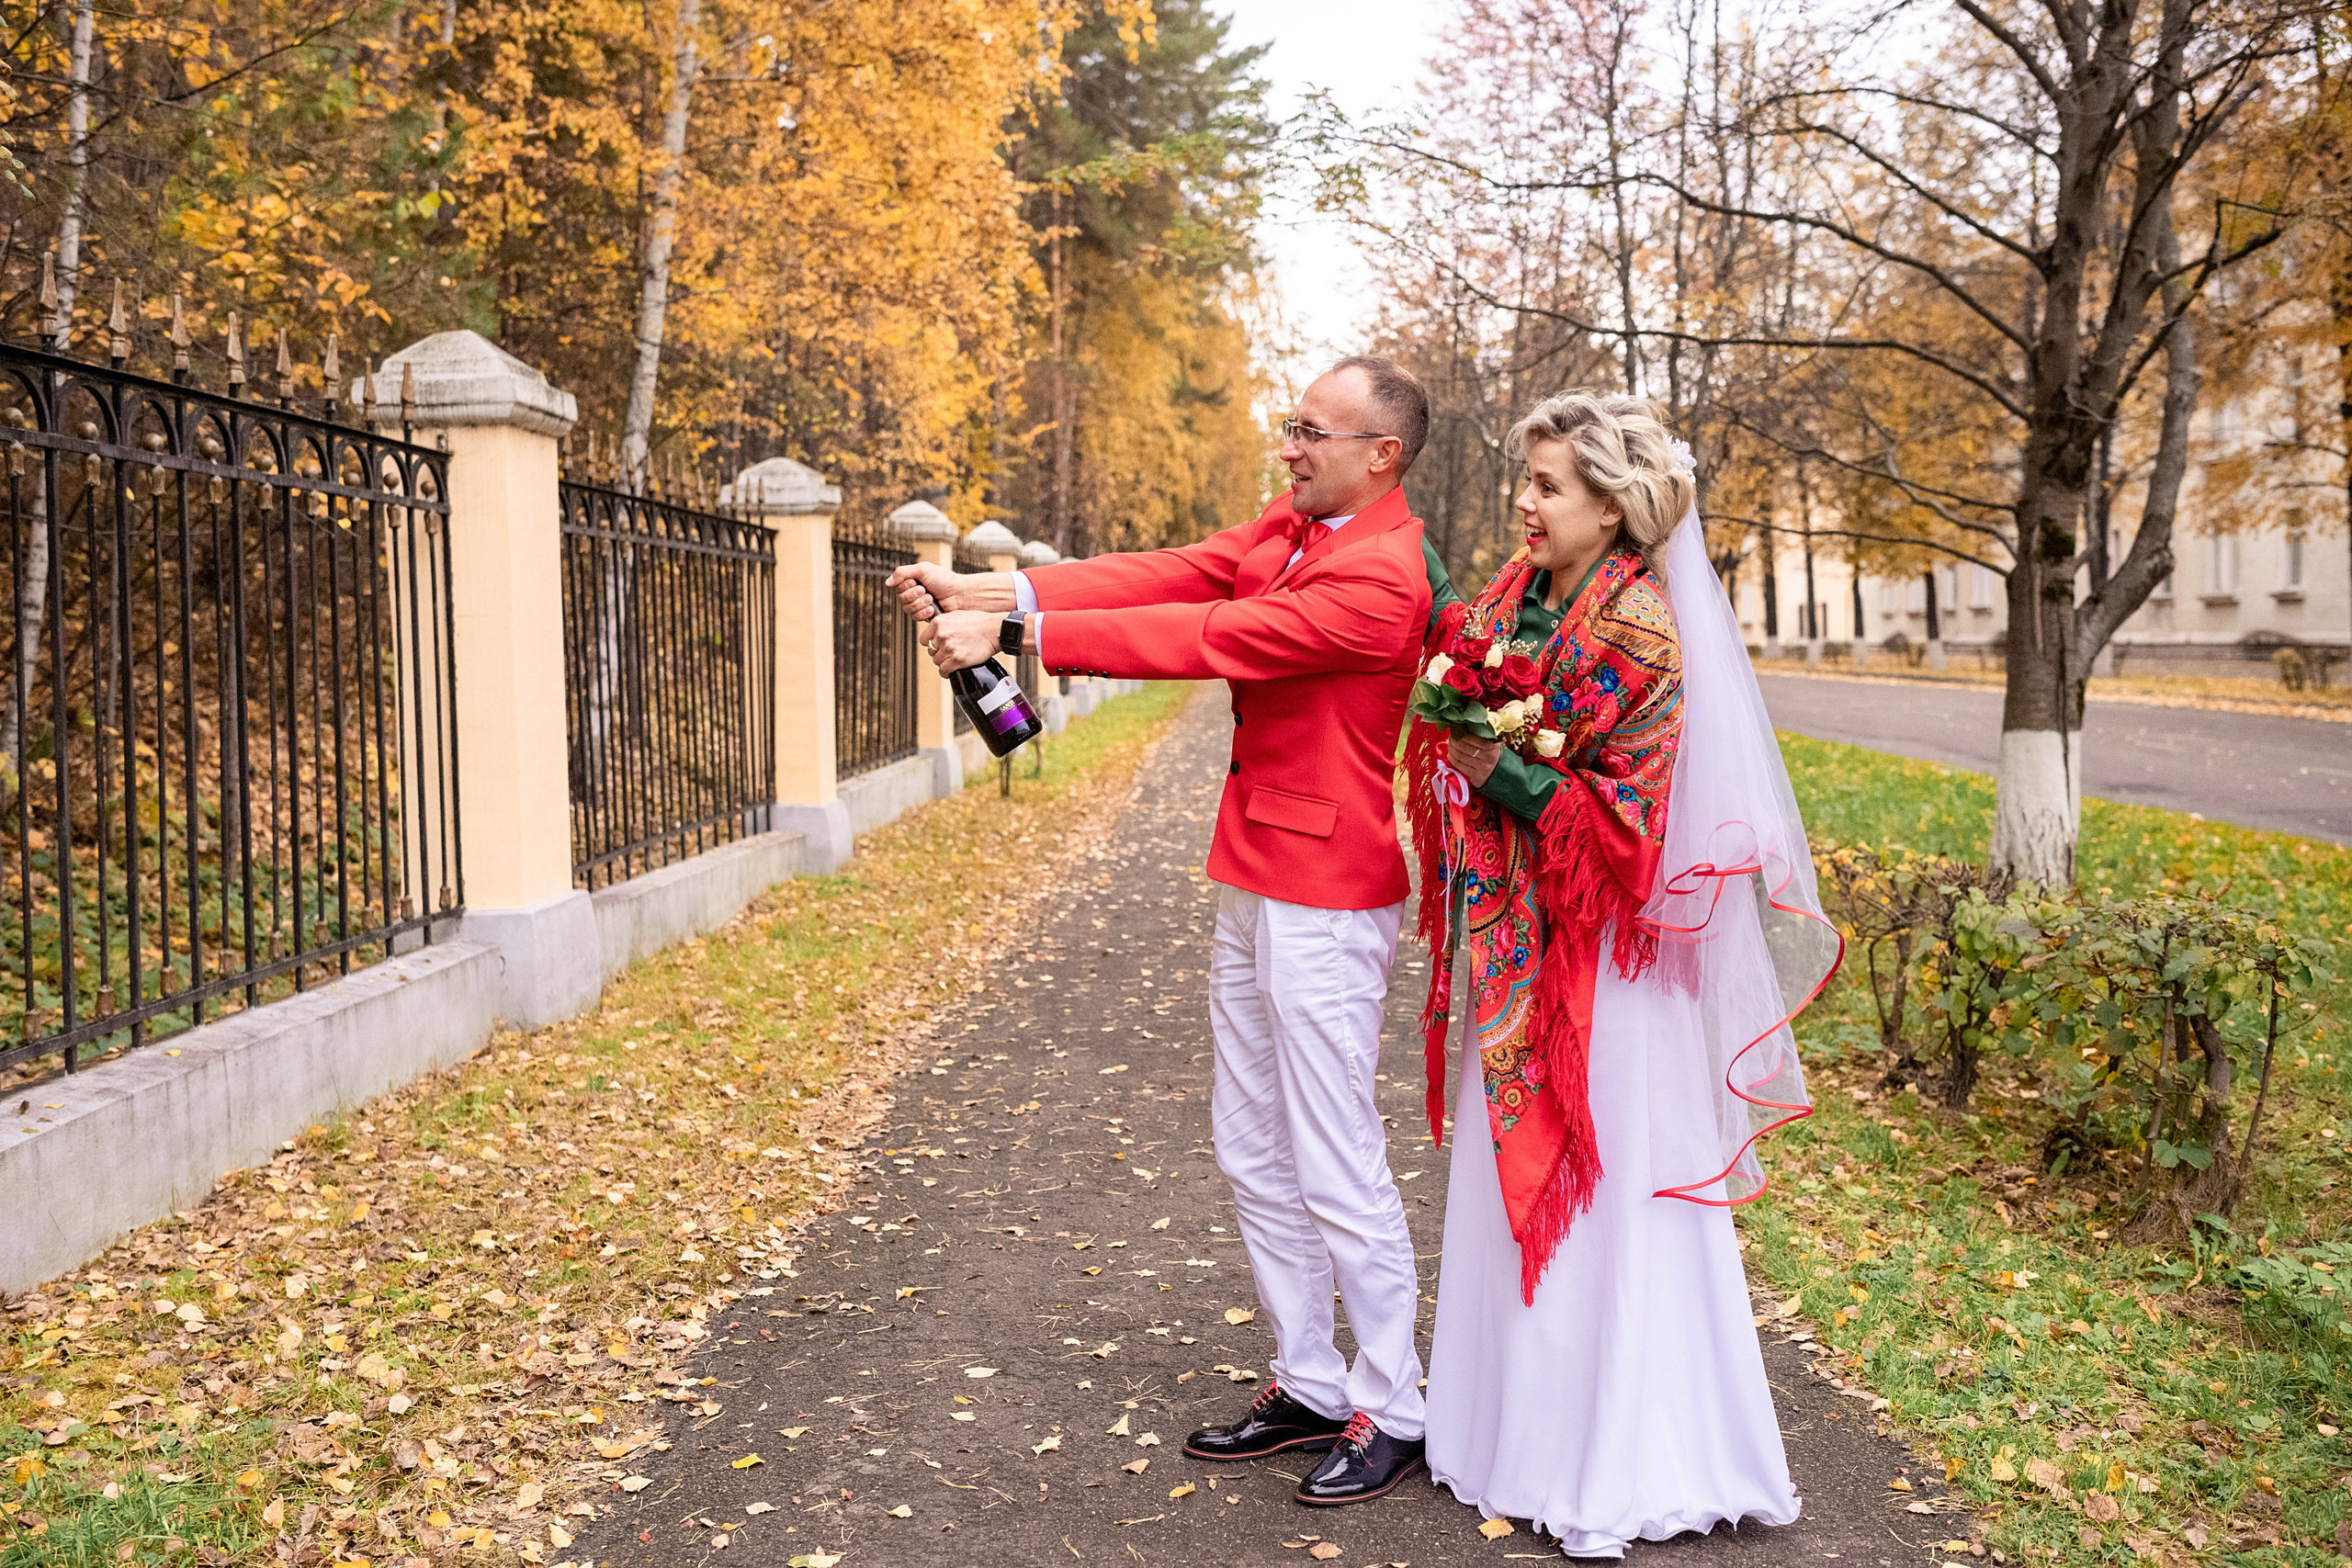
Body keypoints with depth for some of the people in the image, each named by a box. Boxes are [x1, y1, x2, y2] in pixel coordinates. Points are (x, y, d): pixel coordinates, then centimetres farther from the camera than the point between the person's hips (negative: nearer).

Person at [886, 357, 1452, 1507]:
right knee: (1253, 1153, 16)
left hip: (1324, 903, -9)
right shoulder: (1286, 532, 10)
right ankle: (1310, 1386, 30)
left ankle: (1392, 1411, 18)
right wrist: (988, 589, -13)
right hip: (1251, 885, 9)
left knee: (1336, 1170, 1)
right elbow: (1163, 577, -1)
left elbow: (1206, 637, -25)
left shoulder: (1382, 577, -19)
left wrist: (1015, 634, -25)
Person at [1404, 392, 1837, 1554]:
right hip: (1514, 942, 7)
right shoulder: (1516, 600, 6)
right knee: (1516, 1181, 14)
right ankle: (1523, 1422, 29)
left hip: (1595, 957, -7)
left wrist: (1507, 774, -19)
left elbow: (1626, 817, -15)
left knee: (1602, 1191, 2)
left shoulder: (1641, 633, -14)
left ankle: (1618, 1467, 16)